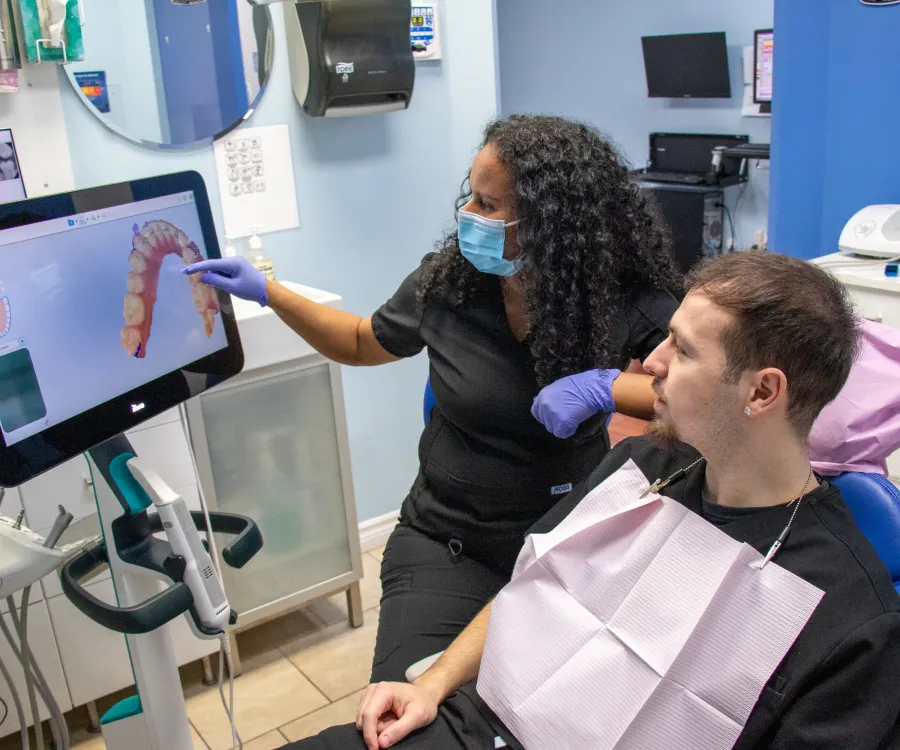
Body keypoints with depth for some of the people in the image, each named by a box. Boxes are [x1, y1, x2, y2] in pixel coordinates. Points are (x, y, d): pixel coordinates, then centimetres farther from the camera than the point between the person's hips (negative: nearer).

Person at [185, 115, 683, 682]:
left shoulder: (627, 302, -14)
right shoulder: (448, 281, -4)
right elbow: (363, 344, 15)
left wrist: (607, 386, -33)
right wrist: (266, 291, 9)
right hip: (446, 542, 2)